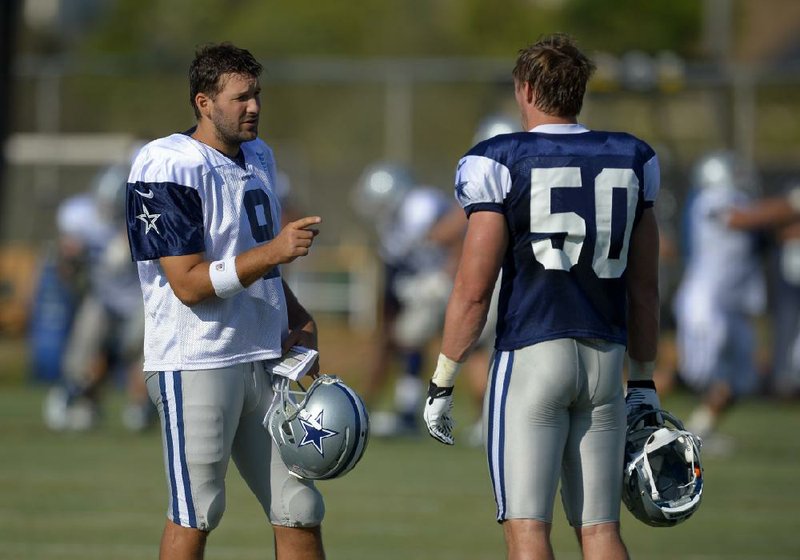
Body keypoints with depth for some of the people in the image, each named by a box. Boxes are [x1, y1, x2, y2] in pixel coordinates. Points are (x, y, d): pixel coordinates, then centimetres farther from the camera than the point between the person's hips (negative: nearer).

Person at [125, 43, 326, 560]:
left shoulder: (258, 157, 14)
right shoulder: (169, 168, -13)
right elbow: (190, 284, -18)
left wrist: (297, 318, 10)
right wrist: (273, 250, -25)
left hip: (265, 359, 8)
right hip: (197, 363, -8)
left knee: (300, 512, 6)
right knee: (195, 516, -3)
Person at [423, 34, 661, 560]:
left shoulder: (501, 164, -5)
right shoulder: (631, 161, 9)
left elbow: (473, 292, -7)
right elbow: (645, 288, 13)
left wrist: (442, 384, 0)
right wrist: (643, 381, 21)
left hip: (530, 355, -4)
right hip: (604, 357, 4)